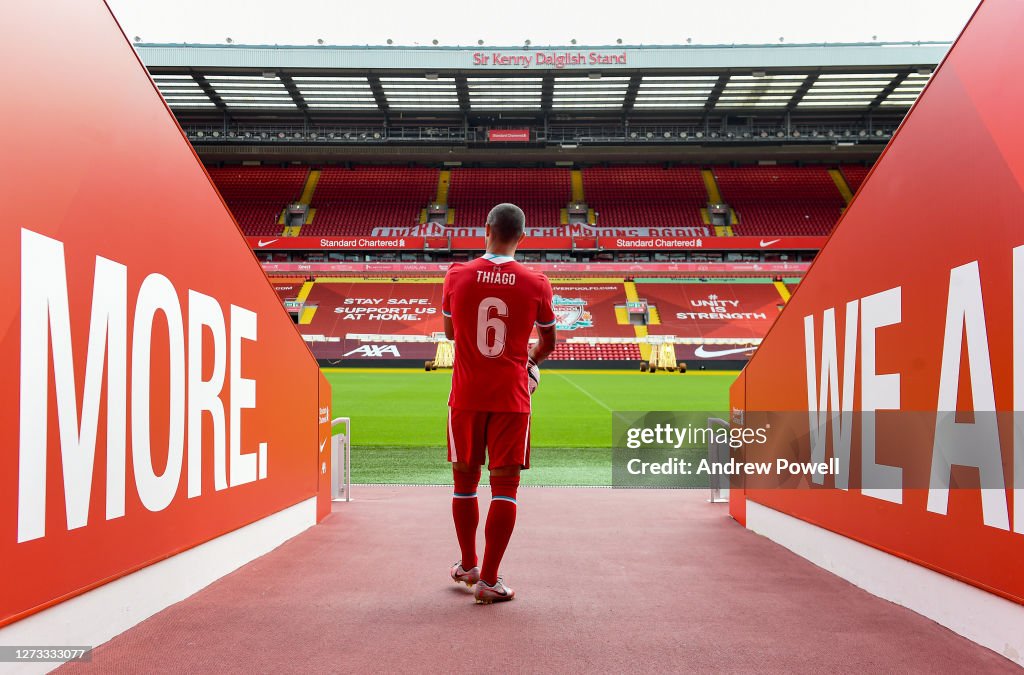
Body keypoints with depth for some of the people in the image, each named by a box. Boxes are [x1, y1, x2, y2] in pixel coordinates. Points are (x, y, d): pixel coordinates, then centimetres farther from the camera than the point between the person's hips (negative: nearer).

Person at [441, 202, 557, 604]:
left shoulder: (457, 276, -2)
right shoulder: (536, 283, -4)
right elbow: (547, 343, 9)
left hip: (466, 396, 2)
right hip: (511, 398, -1)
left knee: (465, 481, 15)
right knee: (504, 486, 4)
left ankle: (468, 567, 29)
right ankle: (488, 580, 4)